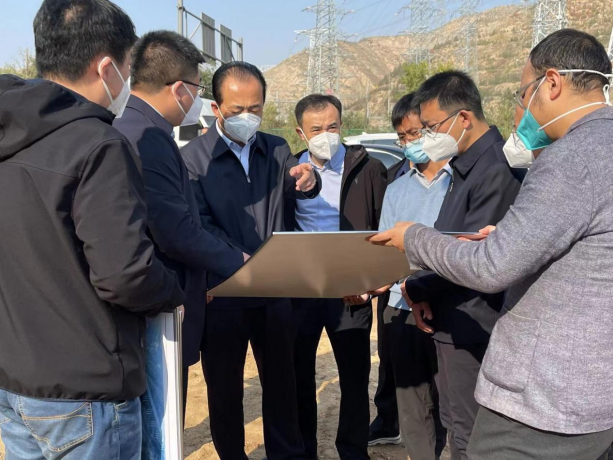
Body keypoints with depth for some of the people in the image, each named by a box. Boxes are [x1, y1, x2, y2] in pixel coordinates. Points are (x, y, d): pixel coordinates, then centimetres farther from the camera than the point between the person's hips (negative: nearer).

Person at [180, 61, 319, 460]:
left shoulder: (277, 150, 8)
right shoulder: (194, 157, -5)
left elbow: (300, 192, -1)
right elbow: (198, 226, -13)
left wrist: (308, 179, -26)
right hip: (222, 292, -3)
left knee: (282, 379, 15)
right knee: (225, 385, 11)